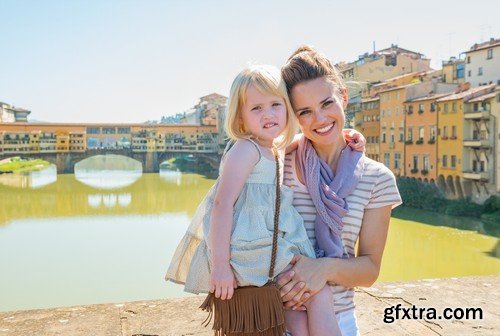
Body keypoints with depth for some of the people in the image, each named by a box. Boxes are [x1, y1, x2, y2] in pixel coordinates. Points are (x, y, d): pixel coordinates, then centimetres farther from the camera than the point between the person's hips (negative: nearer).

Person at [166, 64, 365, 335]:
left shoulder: (276, 150, 13)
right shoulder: (246, 149, -13)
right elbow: (222, 204, -21)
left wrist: (342, 138, 17)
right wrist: (220, 265, -25)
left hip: (273, 244, 9)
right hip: (251, 249, -9)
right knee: (320, 293, -7)